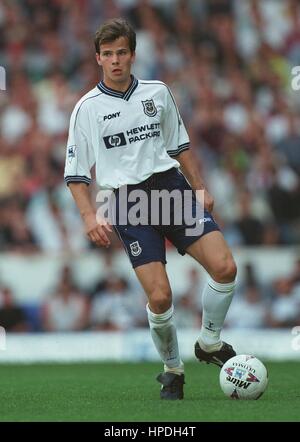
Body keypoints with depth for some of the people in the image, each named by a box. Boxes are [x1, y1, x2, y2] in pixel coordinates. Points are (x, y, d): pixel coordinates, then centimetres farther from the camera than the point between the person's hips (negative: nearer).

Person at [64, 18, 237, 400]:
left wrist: (200, 189, 14)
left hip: (172, 187, 3)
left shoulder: (157, 93, 9)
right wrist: (90, 217, -10)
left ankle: (209, 343, 9)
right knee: (160, 297, -13)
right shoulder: (88, 108, 0)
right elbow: (76, 173, 2)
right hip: (129, 200, -3)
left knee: (224, 267, -14)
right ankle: (172, 370, 11)